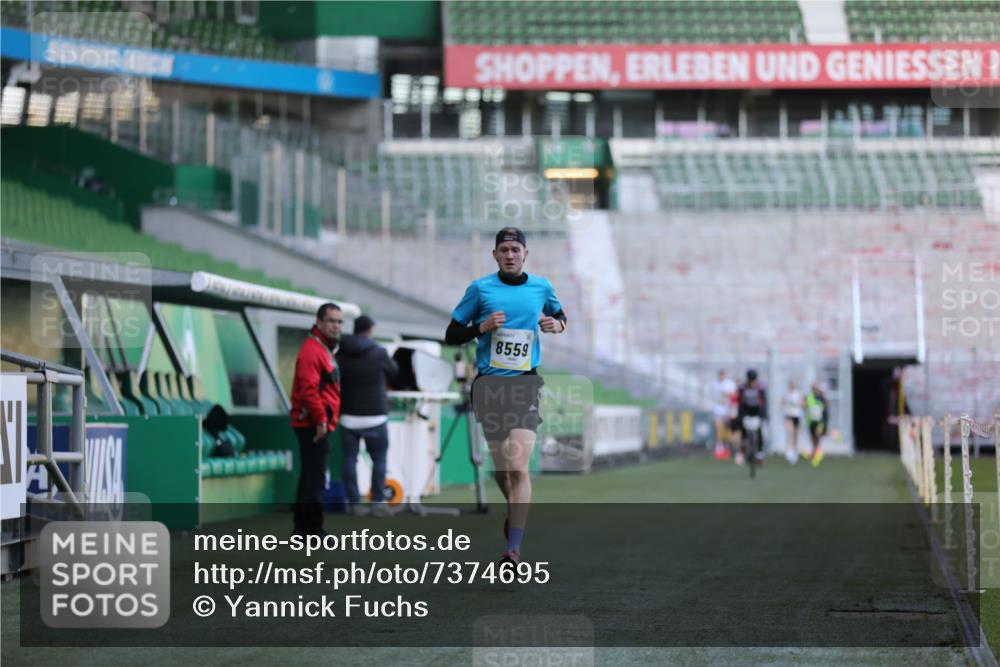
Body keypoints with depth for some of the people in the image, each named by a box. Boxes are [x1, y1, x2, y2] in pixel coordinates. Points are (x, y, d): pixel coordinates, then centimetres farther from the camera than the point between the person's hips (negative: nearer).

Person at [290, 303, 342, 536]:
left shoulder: (324, 349, 19)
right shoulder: (312, 350, -15)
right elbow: (308, 389, -23)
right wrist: (321, 420, -22)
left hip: (317, 425, 11)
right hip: (314, 426, -11)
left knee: (310, 476, 15)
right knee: (315, 477, -9)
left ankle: (303, 526, 21)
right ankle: (312, 528, -8)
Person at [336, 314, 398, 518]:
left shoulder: (339, 354, 1)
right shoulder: (379, 352, -7)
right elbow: (393, 372, 9)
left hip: (348, 416, 2)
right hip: (374, 416, -2)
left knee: (350, 459, 6)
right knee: (379, 459, 8)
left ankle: (355, 503, 3)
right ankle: (378, 502, 4)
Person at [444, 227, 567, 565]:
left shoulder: (541, 287, 8)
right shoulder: (480, 288, 3)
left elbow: (559, 315, 28)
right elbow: (451, 335, 7)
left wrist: (556, 325, 4)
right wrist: (482, 327, -11)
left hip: (524, 384, -1)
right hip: (489, 384, 1)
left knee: (518, 466, -16)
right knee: (501, 468, 8)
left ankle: (514, 547, -19)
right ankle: (515, 510, 42)